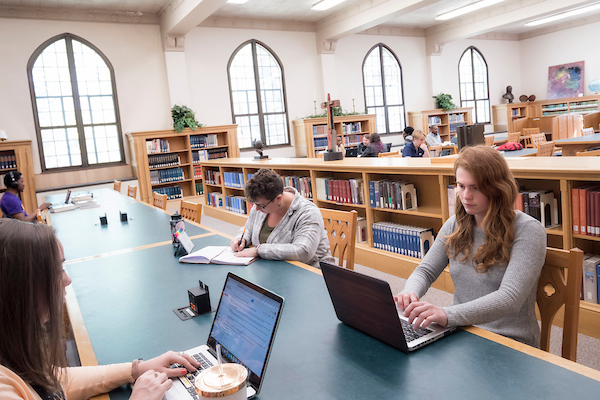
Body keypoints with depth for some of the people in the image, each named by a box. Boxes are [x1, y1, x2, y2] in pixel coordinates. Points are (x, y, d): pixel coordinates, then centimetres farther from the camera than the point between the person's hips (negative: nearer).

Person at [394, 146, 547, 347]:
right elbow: (426, 270, 8)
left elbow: (510, 299, -24)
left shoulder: (527, 231, -13)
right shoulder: (455, 224, 6)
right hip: (460, 333, 6)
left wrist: (447, 315, -38)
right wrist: (410, 292, -16)